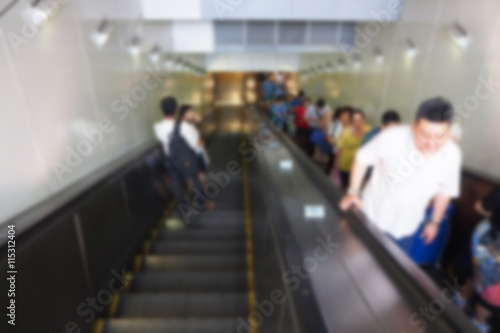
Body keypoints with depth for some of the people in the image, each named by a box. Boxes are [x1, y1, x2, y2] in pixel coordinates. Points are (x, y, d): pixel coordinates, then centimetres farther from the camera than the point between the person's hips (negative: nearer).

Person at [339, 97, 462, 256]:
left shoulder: (453, 155, -16)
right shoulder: (392, 137, -28)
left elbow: (445, 191, 2)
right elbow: (363, 158, -11)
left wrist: (434, 222, 11)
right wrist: (353, 192, -15)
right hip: (370, 216, -2)